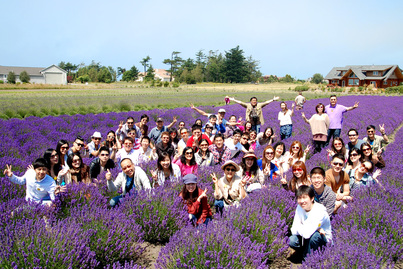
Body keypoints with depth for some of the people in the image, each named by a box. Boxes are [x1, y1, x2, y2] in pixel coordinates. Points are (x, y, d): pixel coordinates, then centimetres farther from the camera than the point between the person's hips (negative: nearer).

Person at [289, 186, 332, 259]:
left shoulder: (319, 211, -29)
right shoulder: (299, 208, -10)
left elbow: (307, 233, -36)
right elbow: (294, 230, -15)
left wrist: (299, 227, -17)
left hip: (323, 239, -5)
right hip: (307, 237, 5)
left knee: (314, 235, -36)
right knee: (292, 241, -23)